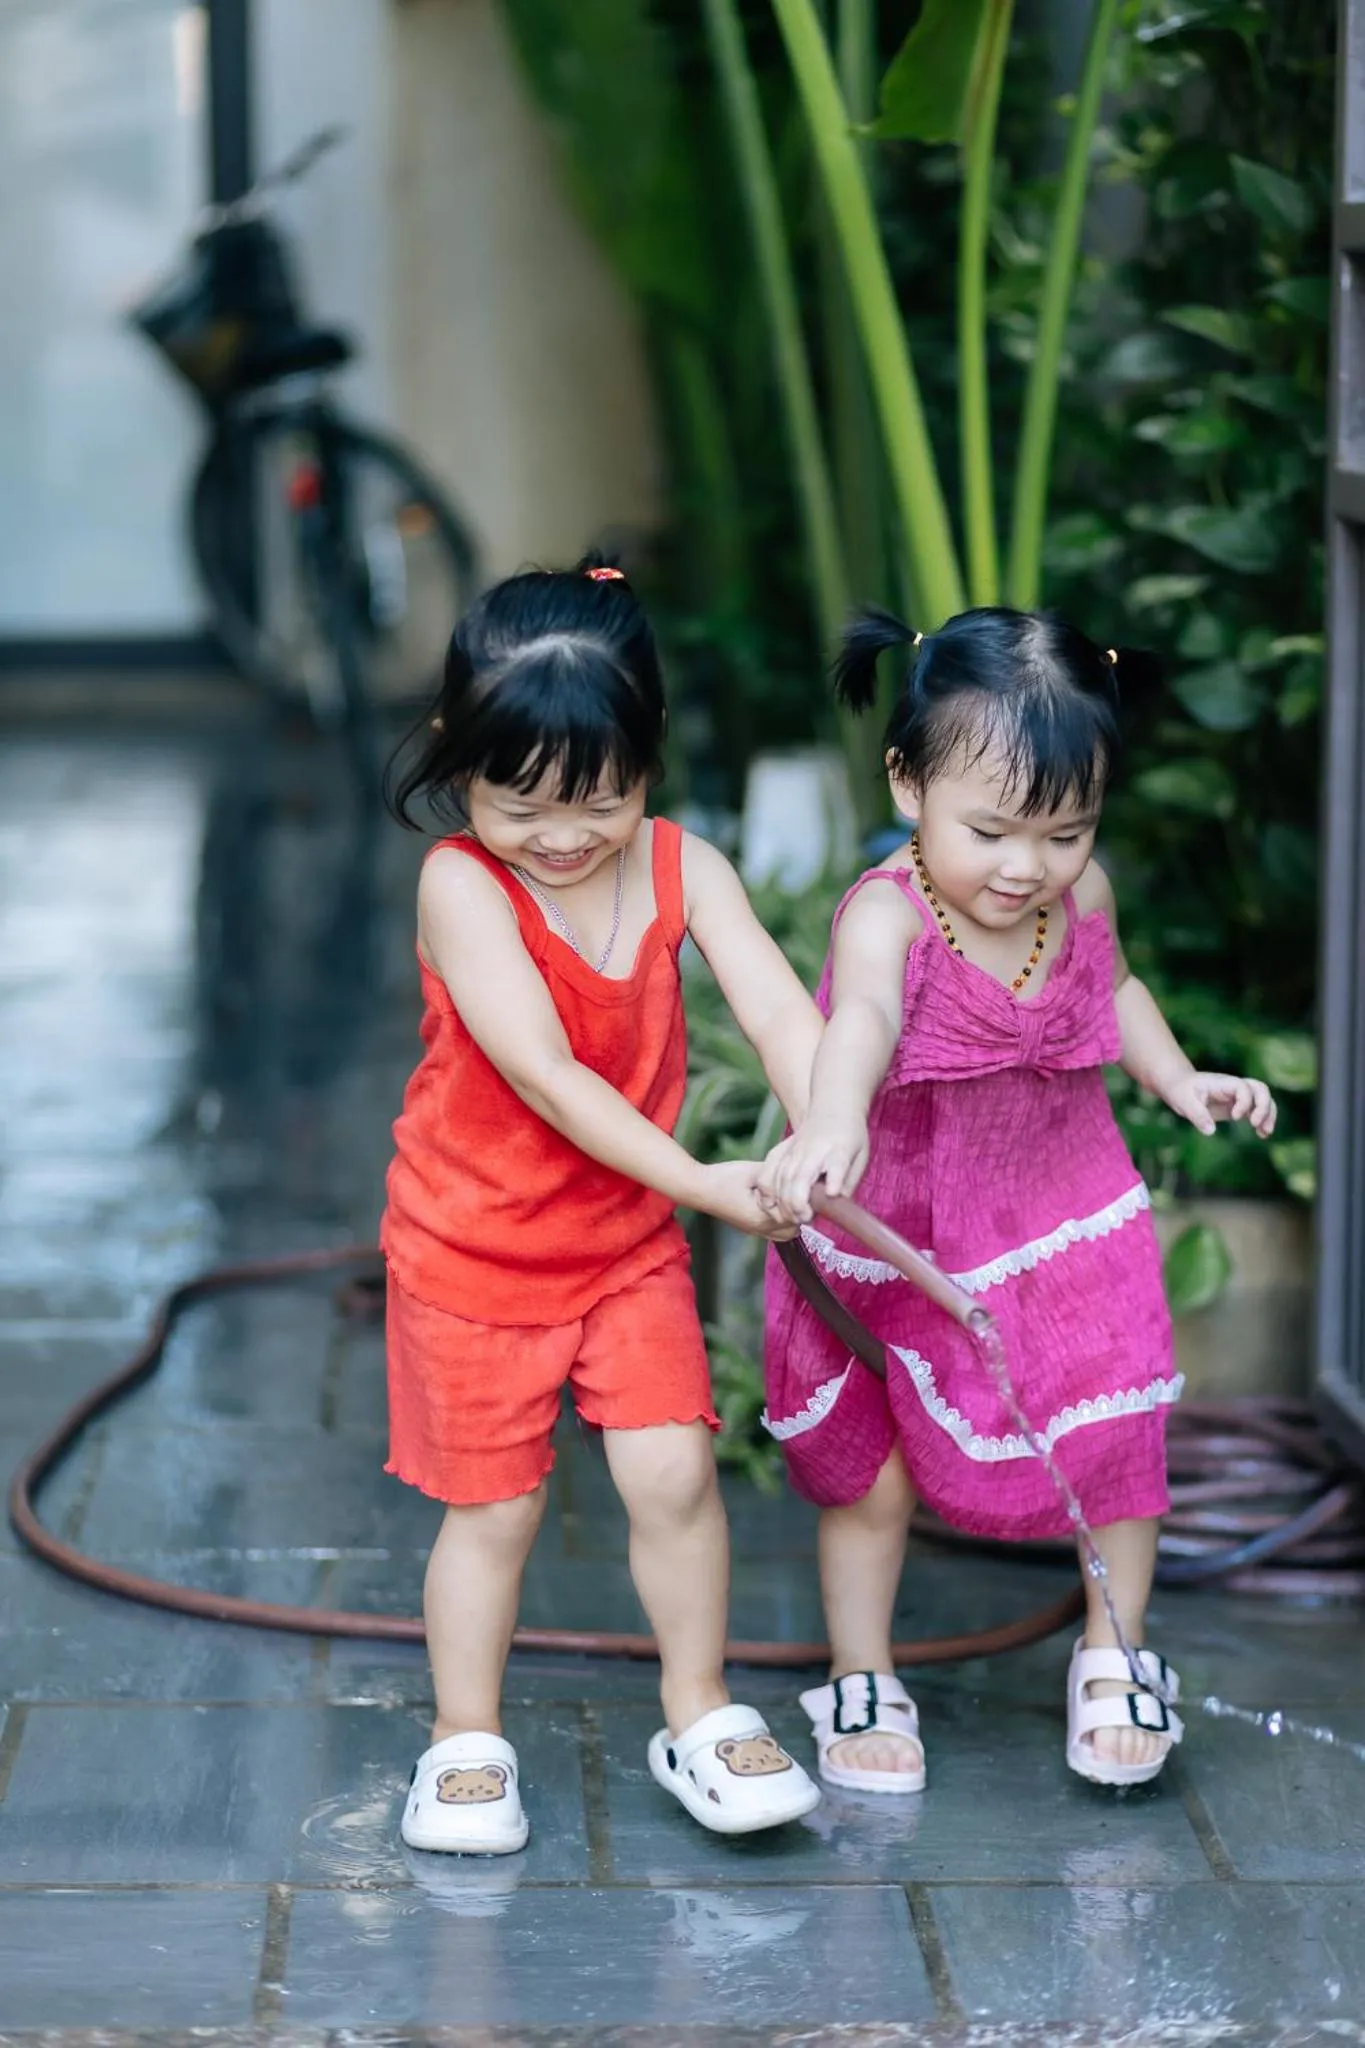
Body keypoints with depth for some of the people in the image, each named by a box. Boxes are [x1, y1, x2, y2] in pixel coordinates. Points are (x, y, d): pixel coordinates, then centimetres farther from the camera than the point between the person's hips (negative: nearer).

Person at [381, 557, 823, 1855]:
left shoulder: (682, 869, -9)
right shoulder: (460, 885, -21)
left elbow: (779, 1011, -19)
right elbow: (541, 1071, -28)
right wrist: (696, 1179, -34)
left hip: (628, 1240, 3)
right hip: (473, 1249, -3)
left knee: (674, 1471, -4)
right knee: (494, 1504, 6)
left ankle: (698, 1719, 16)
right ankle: (467, 1745, 24)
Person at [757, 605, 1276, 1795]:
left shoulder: (1083, 895, -12)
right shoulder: (888, 915, -29)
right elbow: (861, 1018, -52)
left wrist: (1179, 1078, -3)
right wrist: (834, 1121, -72)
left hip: (1063, 1224, 3)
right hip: (897, 1239, -3)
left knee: (1117, 1441, 2)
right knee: (871, 1469, 10)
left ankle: (1112, 1659, 27)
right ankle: (862, 1682, 31)